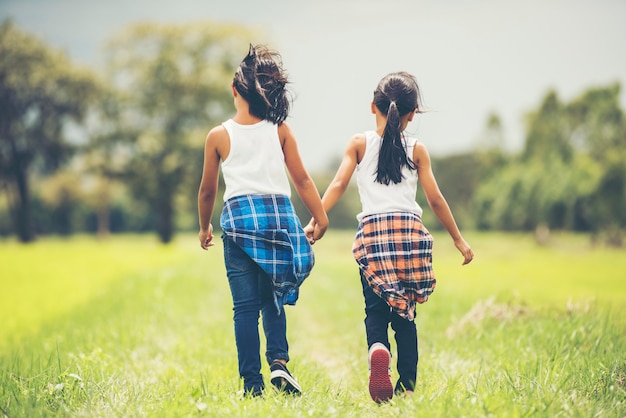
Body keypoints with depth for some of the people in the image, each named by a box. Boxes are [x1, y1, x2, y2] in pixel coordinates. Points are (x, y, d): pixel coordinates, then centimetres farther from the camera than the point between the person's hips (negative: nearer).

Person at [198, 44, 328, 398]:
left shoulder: (219, 136, 4)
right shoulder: (280, 129, 4)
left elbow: (207, 191, 12)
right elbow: (301, 178, 2)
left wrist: (205, 227, 26)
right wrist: (321, 217, 9)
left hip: (239, 218, -1)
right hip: (279, 215, 1)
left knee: (245, 305, 3)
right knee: (272, 298, 16)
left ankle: (252, 382, 0)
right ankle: (279, 361, -4)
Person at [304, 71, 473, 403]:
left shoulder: (359, 143, 9)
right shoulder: (417, 149, 9)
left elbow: (338, 183, -4)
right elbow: (435, 200, 8)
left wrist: (315, 221, -7)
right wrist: (458, 239, 16)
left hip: (372, 230, 0)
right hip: (410, 230, 1)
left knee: (376, 309, 5)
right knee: (405, 313, 11)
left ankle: (377, 349, -28)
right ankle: (407, 385, 10)